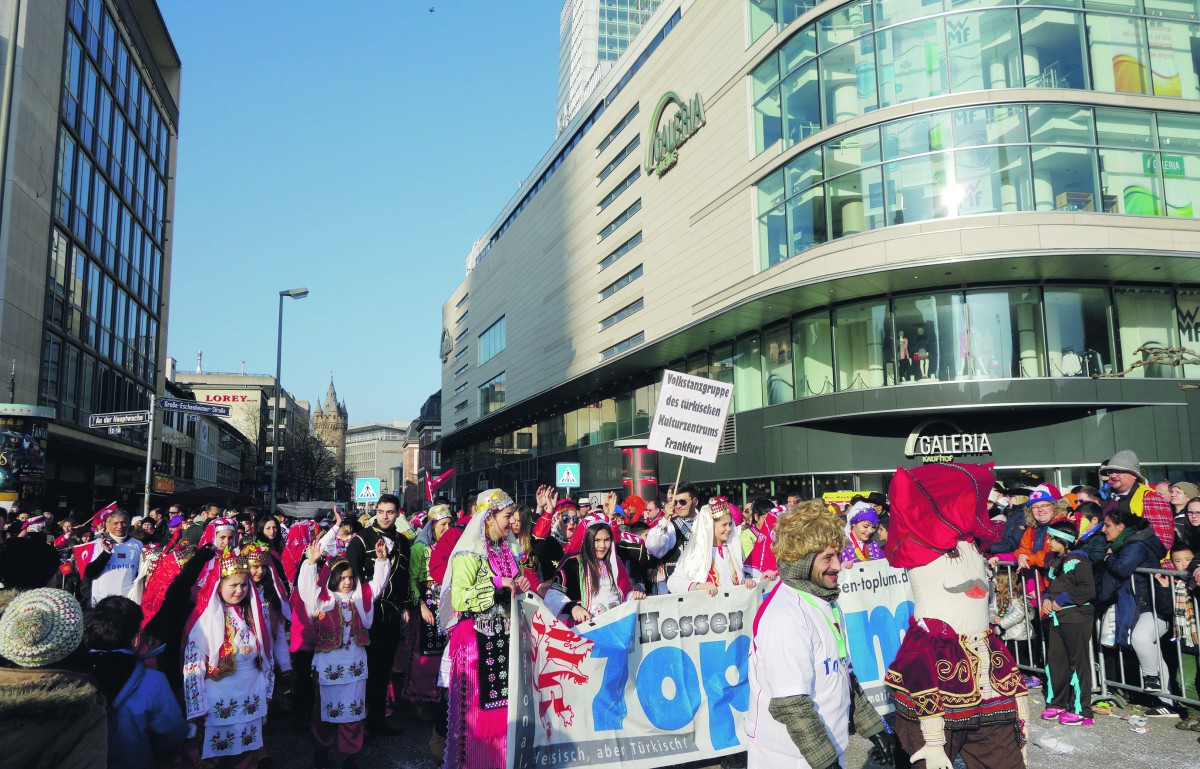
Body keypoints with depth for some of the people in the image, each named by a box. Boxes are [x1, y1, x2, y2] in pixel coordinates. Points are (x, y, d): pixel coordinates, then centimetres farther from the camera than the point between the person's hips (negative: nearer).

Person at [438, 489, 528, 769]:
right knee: (475, 704, -1)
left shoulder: (507, 549, 11)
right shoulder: (470, 553, -12)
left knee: (503, 700, 9)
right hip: (476, 636, -7)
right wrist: (497, 583, -21)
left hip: (504, 633, 7)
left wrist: (519, 586, 4)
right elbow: (459, 599, -22)